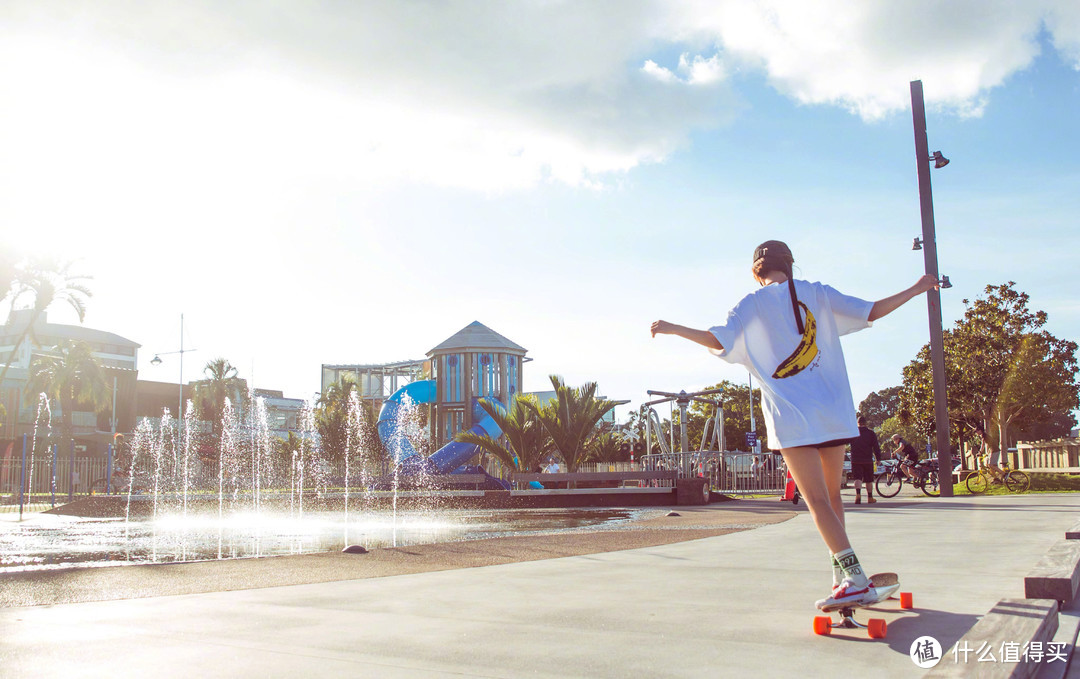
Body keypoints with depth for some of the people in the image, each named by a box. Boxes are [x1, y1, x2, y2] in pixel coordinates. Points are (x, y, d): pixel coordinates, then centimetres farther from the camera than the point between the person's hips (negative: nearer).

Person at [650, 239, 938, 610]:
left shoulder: (753, 304, 2)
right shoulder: (816, 293, 9)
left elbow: (716, 340, -5)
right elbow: (871, 312, 6)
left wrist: (673, 328, 9)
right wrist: (914, 290, 21)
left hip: (792, 417, -4)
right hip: (834, 412, 4)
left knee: (817, 500, -6)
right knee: (832, 495, 16)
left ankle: (856, 579, -16)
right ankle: (842, 574, 23)